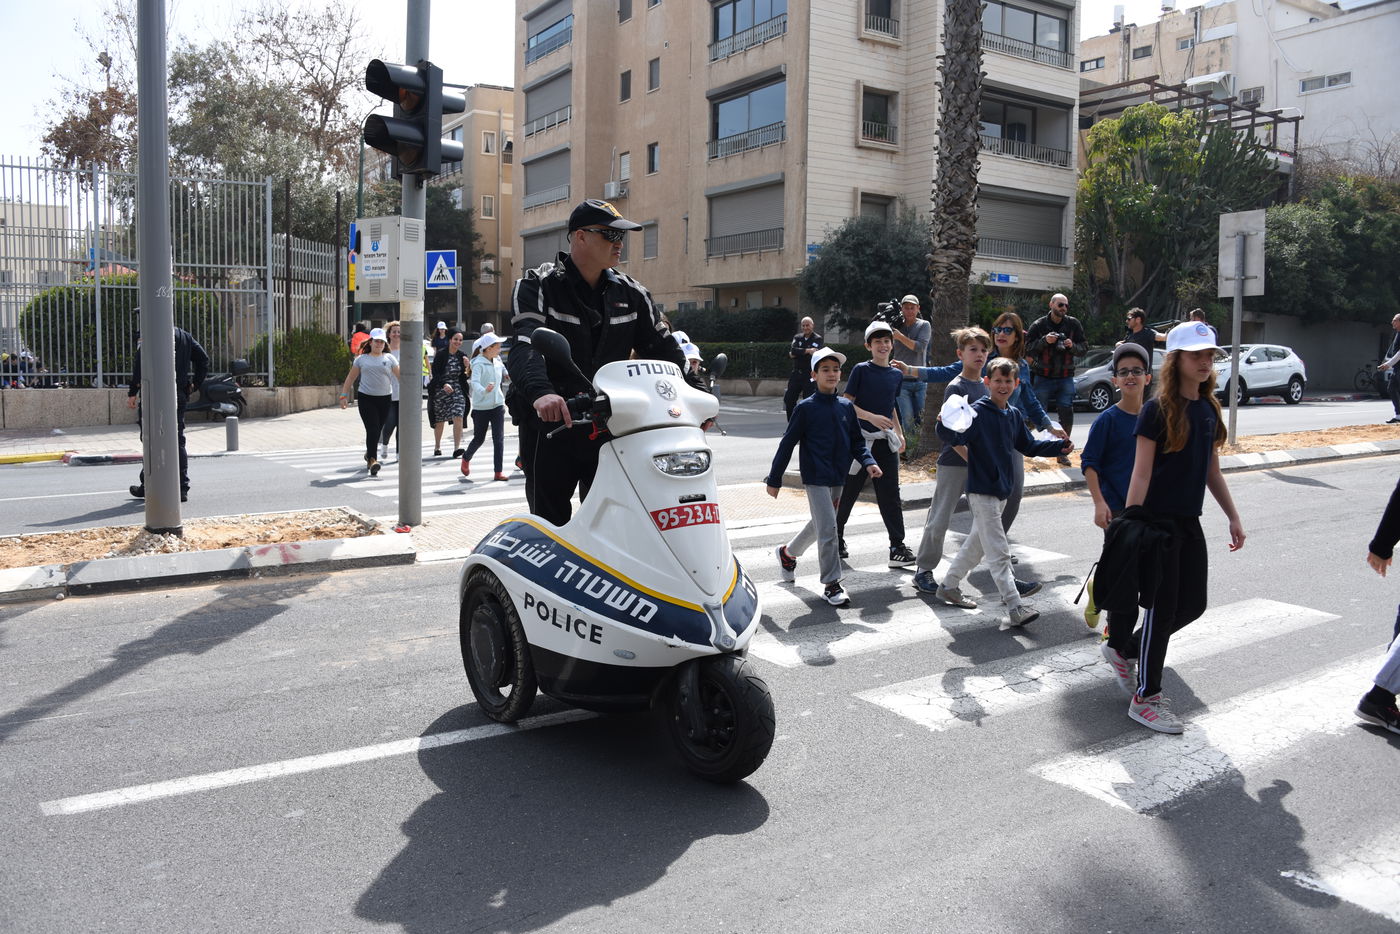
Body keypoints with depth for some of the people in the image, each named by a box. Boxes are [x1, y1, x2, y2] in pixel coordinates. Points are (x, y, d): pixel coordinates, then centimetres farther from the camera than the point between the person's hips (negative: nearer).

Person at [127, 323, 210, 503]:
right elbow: (203, 359, 12)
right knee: (177, 442, 8)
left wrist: (132, 392, -12)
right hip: (179, 396, 6)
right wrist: (195, 385, 14)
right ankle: (182, 489, 5)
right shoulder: (185, 336, 13)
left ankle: (147, 486, 11)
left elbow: (140, 364, -16)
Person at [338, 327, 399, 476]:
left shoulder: (390, 358, 7)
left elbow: (399, 376, 5)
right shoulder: (361, 359, 8)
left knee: (377, 430, 10)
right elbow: (350, 378, 12)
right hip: (366, 398, -2)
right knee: (372, 429, -14)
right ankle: (372, 460, -19)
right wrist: (344, 395, 8)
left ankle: (369, 455, 33)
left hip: (384, 399, 2)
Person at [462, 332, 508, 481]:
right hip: (481, 407, -4)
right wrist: (484, 390, -48)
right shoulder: (479, 363, -15)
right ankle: (466, 458, 39)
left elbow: (506, 374, 23)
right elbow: (474, 382, -30)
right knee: (479, 439, 10)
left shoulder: (498, 362, 4)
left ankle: (499, 471, -1)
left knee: (499, 439, -4)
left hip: (497, 405, 4)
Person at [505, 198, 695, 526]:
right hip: (549, 425, -4)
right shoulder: (538, 286, -5)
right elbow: (525, 344, -23)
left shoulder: (630, 293, 11)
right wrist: (540, 391, -43)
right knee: (549, 523, 2)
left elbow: (663, 348, 13)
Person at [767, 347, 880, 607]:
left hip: (838, 478, 6)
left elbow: (857, 441, 12)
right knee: (827, 528, -11)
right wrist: (774, 479, -4)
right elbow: (787, 444, -5)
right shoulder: (806, 408, -8)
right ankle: (831, 584, -2)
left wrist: (868, 462, -7)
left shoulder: (846, 407, 6)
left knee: (819, 525, 20)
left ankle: (788, 552, 44)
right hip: (815, 477, -6)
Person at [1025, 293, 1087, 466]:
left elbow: (1084, 348, 7)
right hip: (1043, 377, -2)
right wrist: (1044, 340, -21)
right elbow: (1028, 348, -6)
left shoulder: (1073, 324, 4)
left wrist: (1073, 346, -14)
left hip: (1065, 378, 2)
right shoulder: (1039, 325, -2)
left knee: (1067, 413, -4)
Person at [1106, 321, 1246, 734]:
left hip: (1188, 521, 8)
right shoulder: (1157, 410, -12)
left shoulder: (1208, 409, 9)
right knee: (1162, 606, -3)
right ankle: (1145, 698, 9)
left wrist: (1233, 518, 15)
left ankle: (1122, 648, 32)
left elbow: (1212, 470, 16)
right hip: (1157, 520, -8)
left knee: (1193, 604, 12)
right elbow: (1141, 473, -15)